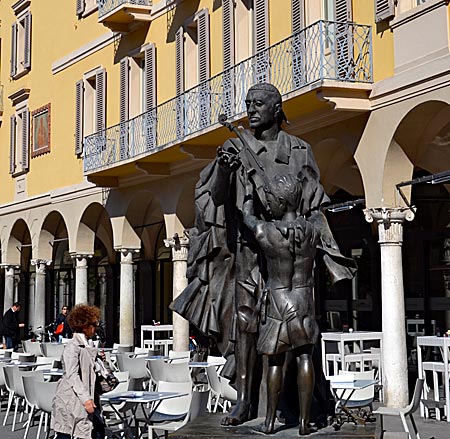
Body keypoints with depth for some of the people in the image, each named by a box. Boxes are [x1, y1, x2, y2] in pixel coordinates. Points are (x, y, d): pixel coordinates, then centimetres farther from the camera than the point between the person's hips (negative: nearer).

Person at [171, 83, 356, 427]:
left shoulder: (298, 150, 7)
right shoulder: (237, 147, 5)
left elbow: (313, 207, 9)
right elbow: (217, 197, 0)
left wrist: (323, 247, -1)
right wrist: (223, 170, -20)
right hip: (248, 247, 0)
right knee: (245, 322, -3)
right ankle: (246, 401, 3)